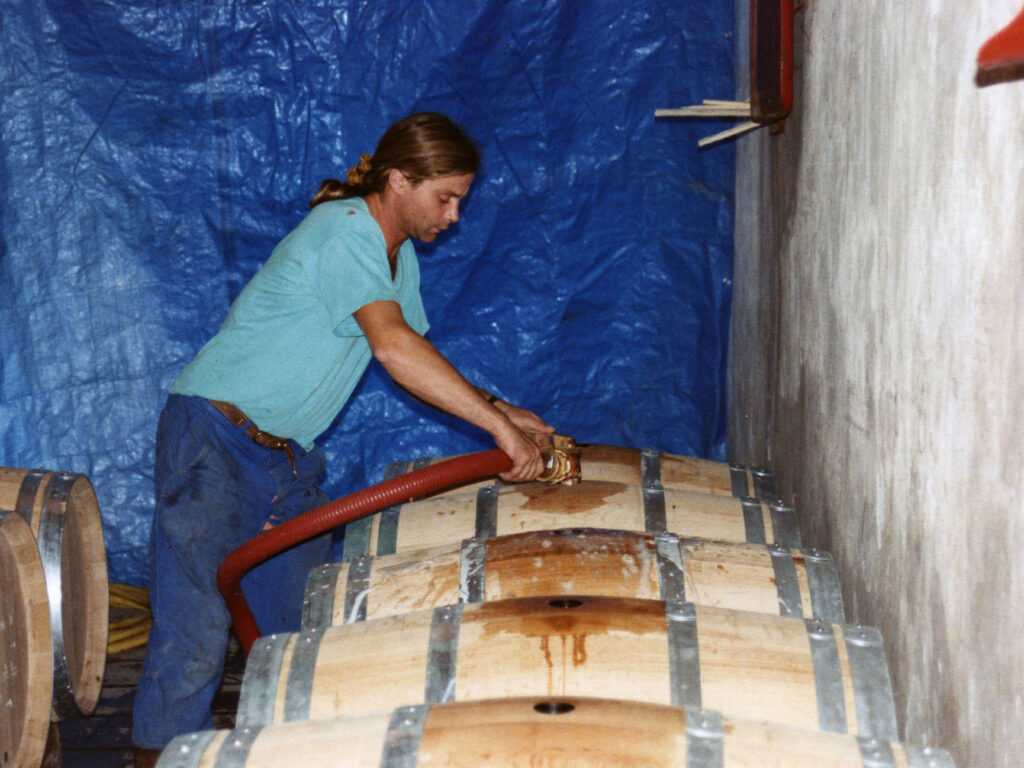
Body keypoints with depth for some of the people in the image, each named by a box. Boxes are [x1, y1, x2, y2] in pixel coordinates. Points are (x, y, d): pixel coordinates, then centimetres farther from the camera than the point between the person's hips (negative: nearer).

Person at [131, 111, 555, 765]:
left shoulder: (400, 256, 13)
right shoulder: (344, 228, -17)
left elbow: (416, 366, 16)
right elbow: (392, 346, -30)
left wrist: (497, 408, 1)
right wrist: (498, 425, -30)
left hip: (289, 454, 9)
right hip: (215, 432, -9)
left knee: (301, 627, 7)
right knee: (197, 621, -14)